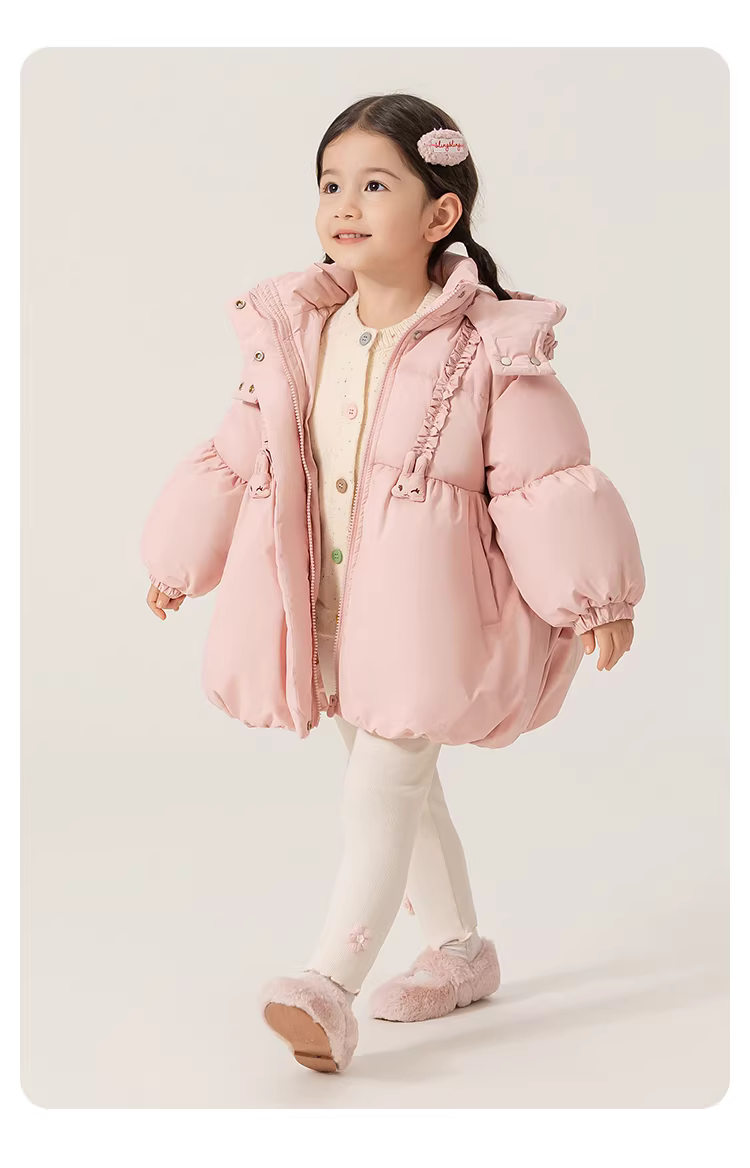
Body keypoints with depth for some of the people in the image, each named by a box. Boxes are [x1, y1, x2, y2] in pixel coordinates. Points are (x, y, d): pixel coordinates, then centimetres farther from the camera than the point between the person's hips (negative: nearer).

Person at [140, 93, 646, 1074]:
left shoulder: (488, 344, -12)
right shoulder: (293, 335, 3)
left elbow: (545, 479, -11)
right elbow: (239, 456, 12)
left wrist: (592, 597, -12)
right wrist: (180, 562, 18)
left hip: (427, 606, -6)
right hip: (328, 605, 6)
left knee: (383, 783, -11)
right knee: (401, 782, 17)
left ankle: (331, 985, -10)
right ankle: (459, 949, 34)